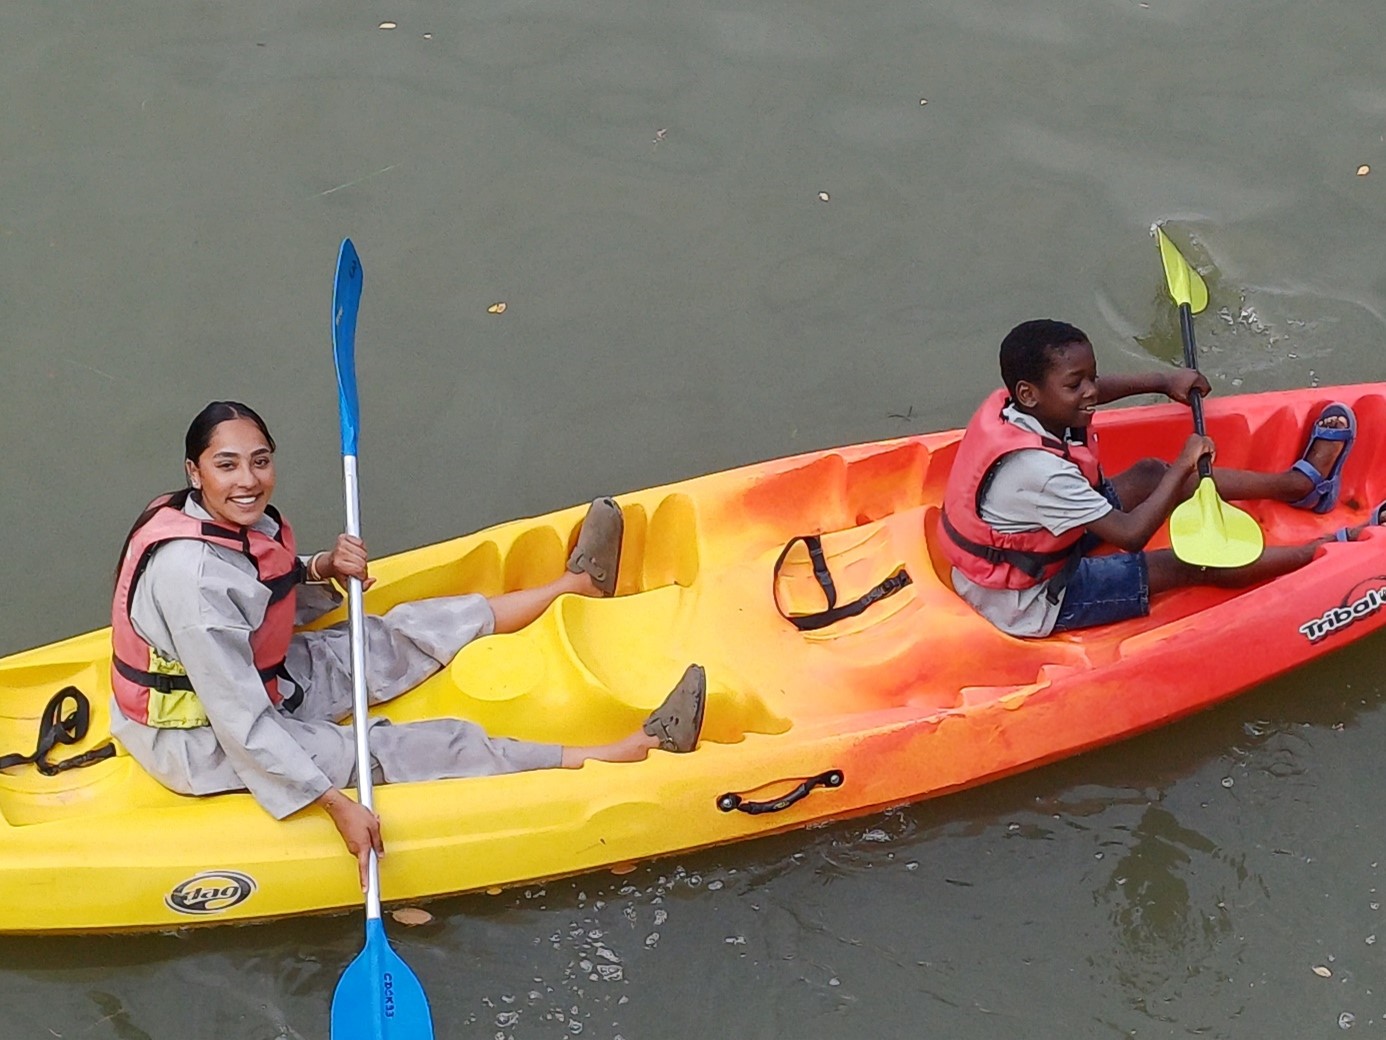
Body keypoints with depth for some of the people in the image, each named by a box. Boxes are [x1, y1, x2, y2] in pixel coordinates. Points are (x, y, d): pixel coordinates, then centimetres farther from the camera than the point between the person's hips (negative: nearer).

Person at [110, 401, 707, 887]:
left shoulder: (241, 522, -5)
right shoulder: (191, 573, -33)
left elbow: (274, 609, 12)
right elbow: (242, 726, -32)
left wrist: (323, 572, -9)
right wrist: (336, 804, -31)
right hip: (202, 745, -9)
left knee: (407, 636, 11)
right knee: (428, 748, -10)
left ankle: (576, 583, 26)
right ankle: (620, 756, -9)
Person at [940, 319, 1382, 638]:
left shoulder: (1011, 404, -12)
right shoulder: (1038, 470, -38)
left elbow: (1095, 391, 13)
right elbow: (1130, 535, -32)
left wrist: (1164, 381, 6)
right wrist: (1184, 466, -21)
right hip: (1032, 605, -9)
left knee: (1151, 474, 11)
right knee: (1192, 563, -5)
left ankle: (1299, 483, 27)